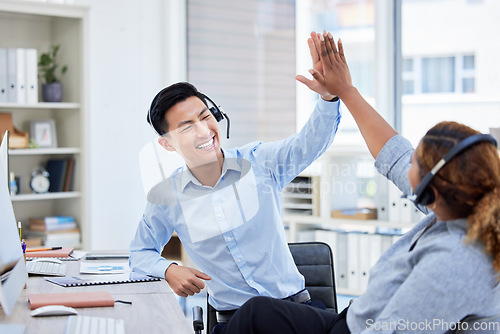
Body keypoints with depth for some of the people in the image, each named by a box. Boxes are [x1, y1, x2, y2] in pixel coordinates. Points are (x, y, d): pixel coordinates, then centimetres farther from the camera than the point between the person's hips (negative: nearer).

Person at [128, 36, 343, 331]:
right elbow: (141, 253, 13)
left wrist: (327, 94, -35)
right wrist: (169, 270, -10)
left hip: (292, 301, 0)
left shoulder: (260, 162, -1)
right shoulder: (165, 199, 0)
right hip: (232, 316, 1)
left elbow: (311, 143, -14)